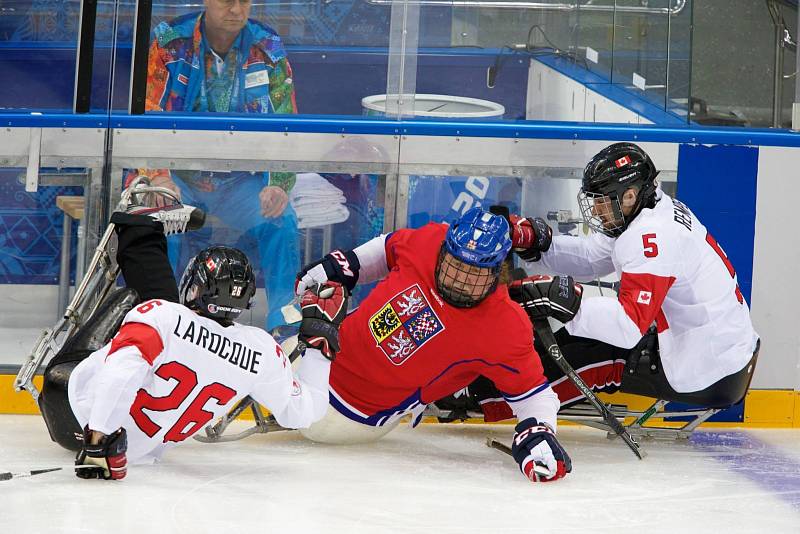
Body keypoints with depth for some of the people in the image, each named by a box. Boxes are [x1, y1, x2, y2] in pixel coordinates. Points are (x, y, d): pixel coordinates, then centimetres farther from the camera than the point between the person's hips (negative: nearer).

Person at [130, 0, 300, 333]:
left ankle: (284, 327, -17)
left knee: (281, 221, -25)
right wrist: (157, 177, -26)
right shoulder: (169, 42, -5)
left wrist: (279, 184, -20)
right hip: (178, 176, -1)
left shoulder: (269, 50, -1)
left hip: (240, 181, 1)